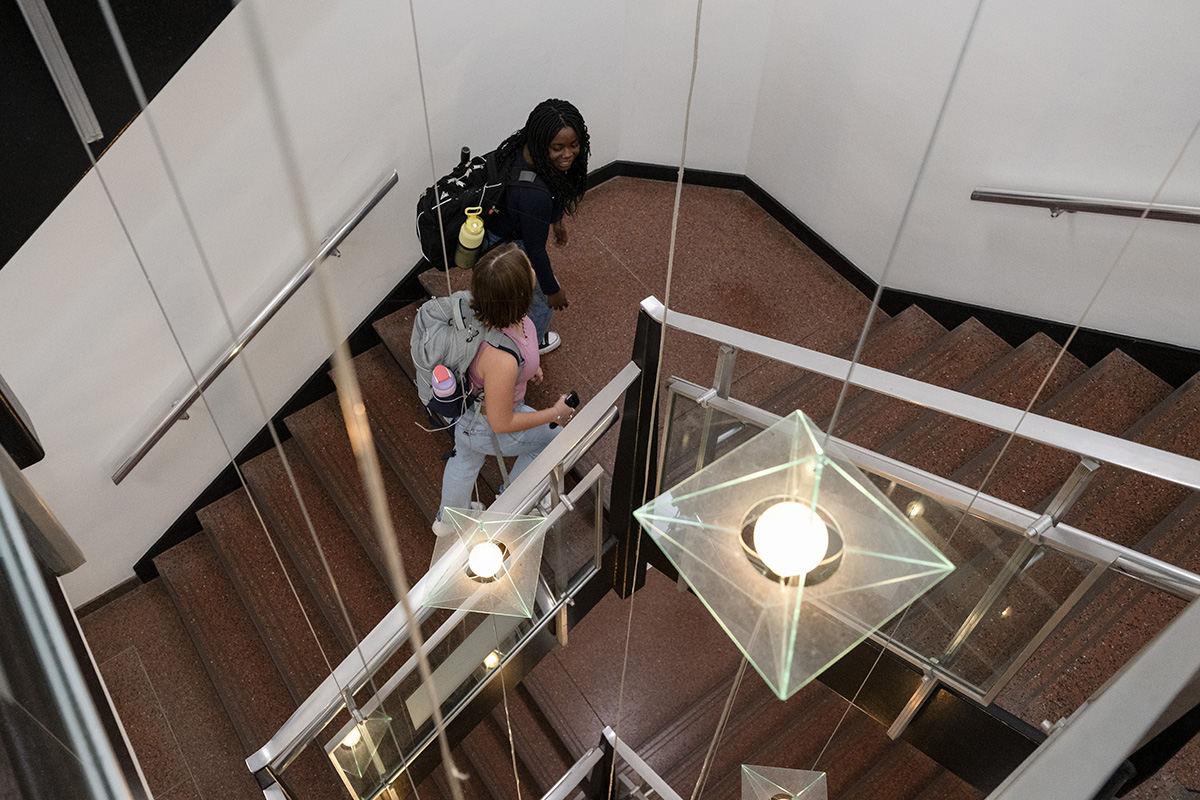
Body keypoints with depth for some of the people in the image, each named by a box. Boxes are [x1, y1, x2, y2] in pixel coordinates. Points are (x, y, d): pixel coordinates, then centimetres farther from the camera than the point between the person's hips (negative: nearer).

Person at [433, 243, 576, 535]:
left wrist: (527, 365, 13)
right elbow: (501, 423, -29)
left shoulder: (484, 303, -24)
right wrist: (556, 413, -17)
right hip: (483, 426, -7)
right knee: (550, 438, 23)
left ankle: (448, 518, 68)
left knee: (466, 458, 35)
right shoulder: (501, 360, -47)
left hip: (468, 397, 7)